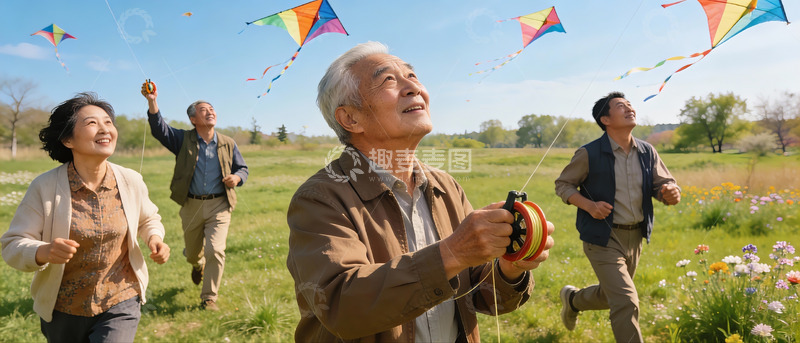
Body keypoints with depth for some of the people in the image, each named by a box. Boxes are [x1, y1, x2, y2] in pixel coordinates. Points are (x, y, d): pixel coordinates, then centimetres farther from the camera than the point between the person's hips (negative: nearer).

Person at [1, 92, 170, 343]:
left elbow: (148, 219, 11)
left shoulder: (131, 181, -7)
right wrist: (43, 252, -32)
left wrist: (155, 239, -10)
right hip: (63, 310, 0)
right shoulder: (45, 187, -13)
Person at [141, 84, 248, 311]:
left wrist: (237, 177, -10)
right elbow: (159, 129, -14)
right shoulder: (183, 140, 2)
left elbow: (242, 168, 14)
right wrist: (152, 102, -29)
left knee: (214, 251, -14)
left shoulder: (228, 144, 6)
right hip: (191, 205, 1)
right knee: (192, 253, 16)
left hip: (219, 205, -1)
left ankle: (209, 298, 3)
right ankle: (198, 264, 55)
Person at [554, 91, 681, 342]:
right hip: (603, 238, -6)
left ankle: (572, 299, 51)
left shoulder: (647, 152, 1)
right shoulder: (589, 154, -13)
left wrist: (671, 193, -21)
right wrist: (589, 205, -21)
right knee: (626, 303, -12)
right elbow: (562, 184, -4)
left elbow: (663, 184, 5)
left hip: (635, 237, 6)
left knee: (611, 297, 22)